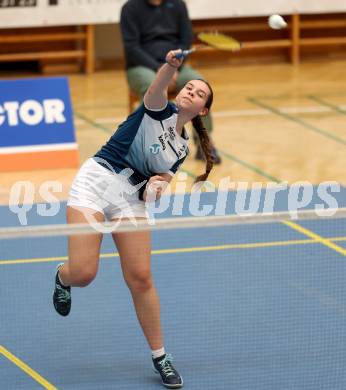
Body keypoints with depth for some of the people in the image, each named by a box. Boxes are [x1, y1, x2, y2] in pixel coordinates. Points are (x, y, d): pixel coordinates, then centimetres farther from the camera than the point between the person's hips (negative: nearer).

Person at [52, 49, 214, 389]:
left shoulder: (182, 149, 16)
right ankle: (62, 276, 24)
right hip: (97, 180, -5)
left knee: (140, 278, -6)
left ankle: (160, 357, 7)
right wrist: (171, 67, -45)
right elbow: (156, 90, -24)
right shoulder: (159, 111, 0)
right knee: (82, 274, -15)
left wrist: (157, 186, -6)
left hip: (131, 198, 5)